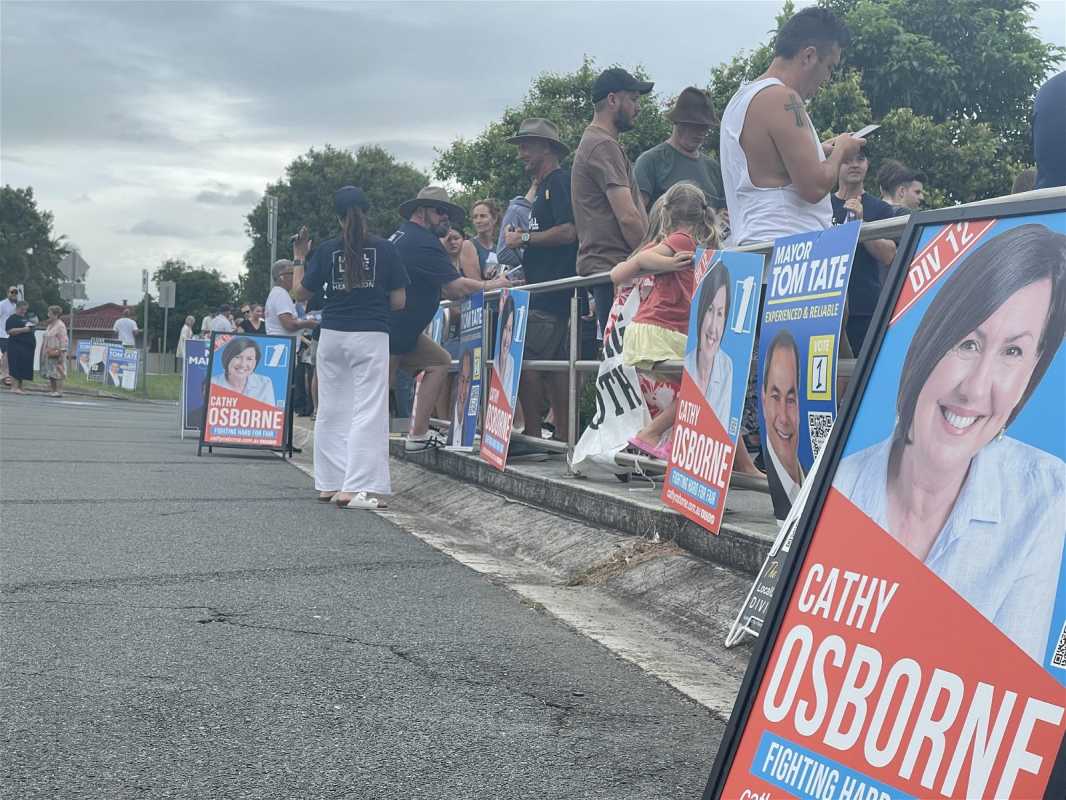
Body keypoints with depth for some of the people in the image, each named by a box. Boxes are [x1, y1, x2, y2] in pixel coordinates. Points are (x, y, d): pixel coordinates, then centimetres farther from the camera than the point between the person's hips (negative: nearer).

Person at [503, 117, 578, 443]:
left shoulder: (560, 182, -8)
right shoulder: (544, 187, 23)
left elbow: (568, 232, -20)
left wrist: (524, 239, -12)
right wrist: (523, 239, 13)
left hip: (551, 291, -10)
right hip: (543, 291, 10)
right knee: (552, 365, 8)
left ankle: (533, 435, -11)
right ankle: (563, 437, 9)